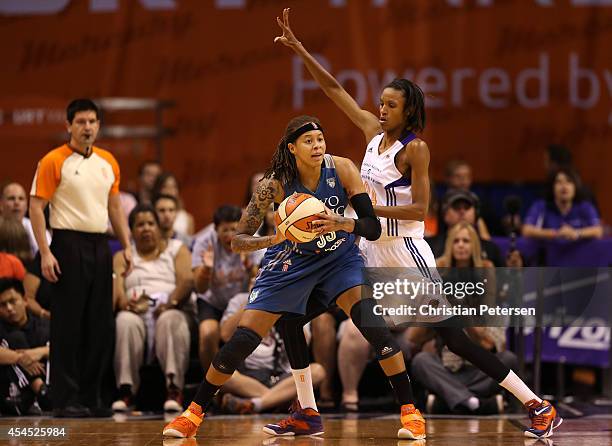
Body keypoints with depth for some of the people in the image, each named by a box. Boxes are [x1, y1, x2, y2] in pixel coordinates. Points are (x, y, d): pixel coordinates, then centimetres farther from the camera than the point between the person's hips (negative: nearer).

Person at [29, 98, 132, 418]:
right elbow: (36, 208, -8)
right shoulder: (53, 162, -5)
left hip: (99, 247, 6)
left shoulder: (108, 162, 12)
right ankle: (66, 400, -1)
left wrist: (126, 245, 11)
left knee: (100, 325, 6)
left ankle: (91, 396, 15)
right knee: (67, 325, -5)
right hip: (69, 245, -6)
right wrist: (45, 253, -15)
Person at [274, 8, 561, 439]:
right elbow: (333, 88, 11)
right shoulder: (374, 131, 7)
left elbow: (419, 209, -18)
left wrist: (370, 208, -24)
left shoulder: (415, 149, -12)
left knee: (452, 335, -10)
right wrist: (297, 48, 7)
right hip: (373, 249, 8)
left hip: (407, 250, -8)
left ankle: (540, 407, -7)